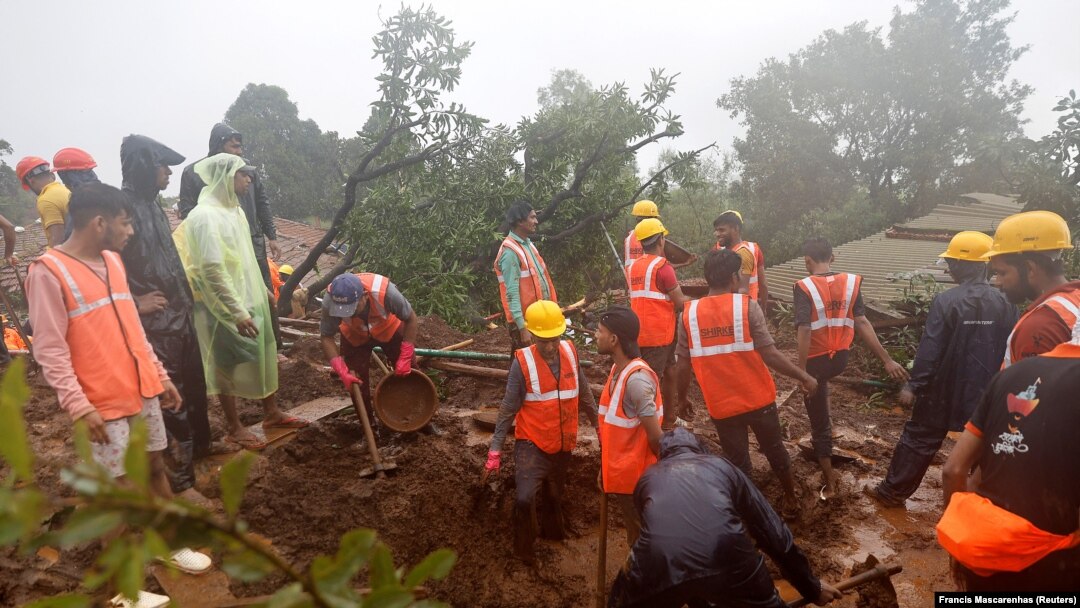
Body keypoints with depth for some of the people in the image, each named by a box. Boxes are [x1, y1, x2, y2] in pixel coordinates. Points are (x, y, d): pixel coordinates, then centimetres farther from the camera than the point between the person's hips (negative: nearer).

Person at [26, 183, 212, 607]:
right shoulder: (48, 272, -15)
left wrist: (160, 374, 15)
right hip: (103, 403, -7)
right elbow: (49, 350, -16)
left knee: (156, 468, 17)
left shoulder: (113, 261, 8)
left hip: (143, 390, 7)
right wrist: (78, 405, -20)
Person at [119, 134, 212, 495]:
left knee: (194, 386, 21)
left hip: (181, 314, 9)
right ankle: (181, 480, 14)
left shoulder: (152, 205, 9)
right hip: (154, 324, -9)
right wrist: (134, 302, -17)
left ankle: (199, 445, 43)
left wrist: (185, 297, 14)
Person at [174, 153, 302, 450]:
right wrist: (237, 312, -27)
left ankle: (271, 413, 29)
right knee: (228, 365, 4)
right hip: (225, 307, -9)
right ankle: (234, 428, 18)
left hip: (248, 299, 9)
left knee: (264, 354, 15)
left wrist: (262, 291, 22)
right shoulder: (205, 216, -21)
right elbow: (213, 271, -26)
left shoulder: (233, 209, 8)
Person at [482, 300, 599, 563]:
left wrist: (598, 424, 13)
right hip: (532, 443, -4)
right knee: (524, 498, -18)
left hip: (563, 442, 4)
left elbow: (583, 393, 6)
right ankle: (524, 549, 9)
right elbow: (508, 410, -14)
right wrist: (495, 451, -14)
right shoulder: (522, 362, -20)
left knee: (555, 492, 23)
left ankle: (552, 529, 53)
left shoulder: (570, 351, -8)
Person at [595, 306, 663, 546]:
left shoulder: (636, 378, -27)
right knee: (635, 535, 25)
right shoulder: (617, 369, 1)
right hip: (621, 473, 8)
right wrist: (605, 469, 13)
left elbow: (655, 436, -23)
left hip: (637, 477, -8)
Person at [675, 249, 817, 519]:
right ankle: (791, 500, 43)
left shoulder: (689, 314, -8)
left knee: (737, 461, 17)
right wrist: (804, 377, -4)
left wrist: (682, 396, 10)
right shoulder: (747, 306, -14)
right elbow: (769, 354, -16)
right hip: (758, 399, 0)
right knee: (774, 450, 24)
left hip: (721, 405, 0)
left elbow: (683, 365, -5)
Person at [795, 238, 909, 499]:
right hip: (840, 359, 5)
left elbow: (804, 331, -24)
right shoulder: (851, 282, -3)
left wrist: (801, 371, -21)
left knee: (819, 421, 8)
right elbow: (862, 323, -8)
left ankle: (829, 479, 17)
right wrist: (887, 360, -6)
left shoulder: (804, 287, -17)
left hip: (816, 360, -5)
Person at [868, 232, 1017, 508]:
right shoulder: (1005, 303, -3)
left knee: (919, 439, 9)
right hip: (985, 392, 3)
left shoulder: (946, 301, -17)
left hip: (944, 389, -3)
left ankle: (892, 492, 18)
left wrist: (914, 385, -11)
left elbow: (930, 350, -18)